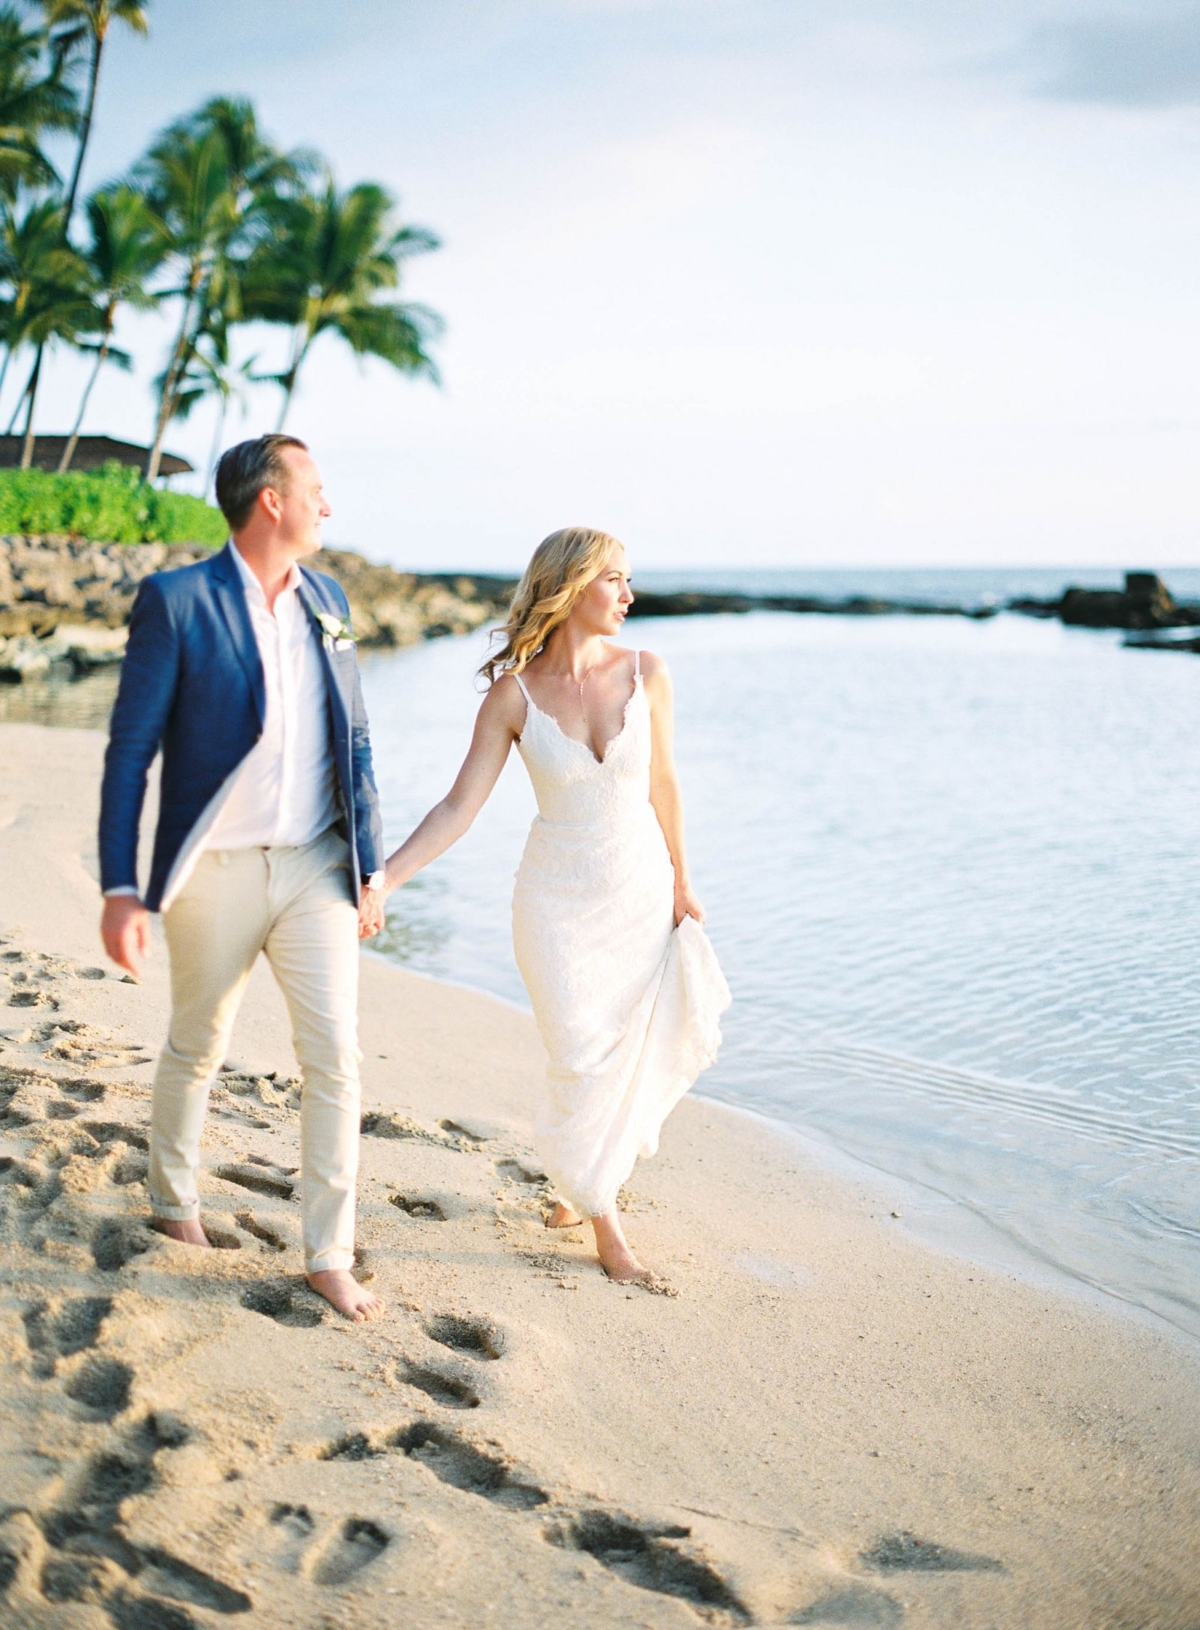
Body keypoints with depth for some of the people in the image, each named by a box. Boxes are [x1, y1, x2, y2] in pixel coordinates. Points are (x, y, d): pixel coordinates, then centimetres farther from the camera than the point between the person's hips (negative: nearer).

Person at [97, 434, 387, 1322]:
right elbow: (130, 750, -9)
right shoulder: (176, 600, -10)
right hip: (217, 872, -3)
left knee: (336, 1057, -2)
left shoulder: (328, 600, 7)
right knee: (197, 1048, 14)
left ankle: (330, 1256, 8)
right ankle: (174, 1199, 39)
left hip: (315, 866, 4)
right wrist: (120, 889, -13)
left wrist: (371, 865, 11)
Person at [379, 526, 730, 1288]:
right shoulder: (514, 693, -11)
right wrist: (381, 878, -19)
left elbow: (662, 783, 5)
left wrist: (680, 881, 12)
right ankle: (606, 1225, 19)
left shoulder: (645, 672, -6)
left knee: (634, 1055, 10)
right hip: (559, 901, -2)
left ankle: (582, 1179, 38)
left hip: (642, 894, 3)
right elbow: (460, 806, -11)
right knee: (583, 1060, -2)